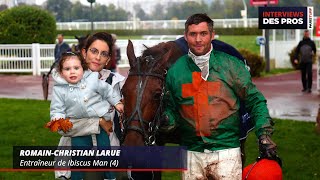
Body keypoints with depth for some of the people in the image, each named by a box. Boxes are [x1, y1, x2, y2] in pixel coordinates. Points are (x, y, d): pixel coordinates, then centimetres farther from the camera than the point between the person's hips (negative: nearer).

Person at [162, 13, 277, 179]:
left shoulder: (231, 65, -2)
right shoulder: (175, 71, 4)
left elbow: (255, 101, 2)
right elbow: (171, 107, 11)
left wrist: (264, 136, -7)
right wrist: (167, 120, -12)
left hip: (226, 151, -2)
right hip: (191, 153, 2)